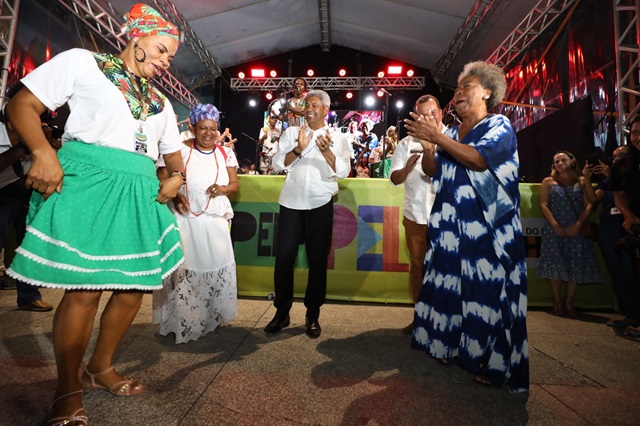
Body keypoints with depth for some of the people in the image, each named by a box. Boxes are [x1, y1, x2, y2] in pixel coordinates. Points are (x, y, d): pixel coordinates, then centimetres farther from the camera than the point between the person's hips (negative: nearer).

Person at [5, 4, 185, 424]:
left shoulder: (160, 101, 23)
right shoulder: (82, 62, 7)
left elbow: (173, 150, 26)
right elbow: (22, 104, 2)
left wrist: (176, 177, 5)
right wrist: (44, 152, -16)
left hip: (140, 193, 7)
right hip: (88, 182, -6)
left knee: (133, 288, 6)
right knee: (84, 290, -8)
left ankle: (101, 368, 28)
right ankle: (68, 390, 14)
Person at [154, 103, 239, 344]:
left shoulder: (225, 153, 9)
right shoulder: (180, 150, 1)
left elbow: (235, 184, 12)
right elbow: (161, 178, 0)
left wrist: (224, 189, -10)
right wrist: (174, 193, -19)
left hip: (215, 222, 3)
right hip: (185, 220, -2)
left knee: (217, 268, 3)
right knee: (184, 268, -1)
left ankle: (212, 317, 23)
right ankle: (182, 322, 16)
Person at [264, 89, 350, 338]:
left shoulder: (337, 138, 7)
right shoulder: (291, 133, 10)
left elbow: (343, 172, -5)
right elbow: (278, 164, 0)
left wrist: (326, 151, -19)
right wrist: (298, 149, -14)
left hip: (321, 205, -1)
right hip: (291, 203, 1)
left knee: (318, 261, 5)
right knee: (284, 258, 2)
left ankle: (313, 315, 20)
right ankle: (282, 312, 18)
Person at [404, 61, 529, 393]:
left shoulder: (499, 126, -1)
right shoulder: (452, 133, 17)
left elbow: (479, 158, -20)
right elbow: (431, 171, 11)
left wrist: (436, 136, -18)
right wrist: (427, 143, -4)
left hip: (487, 227, -5)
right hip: (450, 225, 6)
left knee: (487, 290, -2)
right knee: (449, 285, 8)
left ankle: (492, 361, 12)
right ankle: (450, 345, 23)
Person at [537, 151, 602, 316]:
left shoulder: (582, 181, 11)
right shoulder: (548, 182, 9)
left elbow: (590, 204, 3)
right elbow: (543, 205, 0)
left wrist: (579, 223, -12)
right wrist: (555, 225, -12)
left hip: (577, 229, 1)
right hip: (555, 229, -1)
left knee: (577, 266, 1)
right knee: (556, 265, -2)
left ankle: (569, 302, 13)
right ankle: (557, 302, 8)